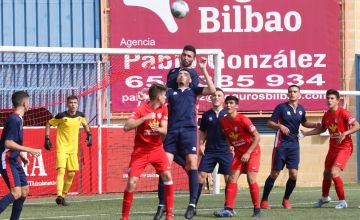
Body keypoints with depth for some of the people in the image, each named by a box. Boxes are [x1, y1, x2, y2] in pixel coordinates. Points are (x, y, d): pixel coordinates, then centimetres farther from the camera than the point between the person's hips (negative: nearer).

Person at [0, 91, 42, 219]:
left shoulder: (18, 119, 14)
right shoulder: (14, 120, -16)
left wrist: (22, 156, 21)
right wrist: (30, 150, -23)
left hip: (14, 161, 10)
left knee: (24, 190, 12)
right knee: (16, 193, -20)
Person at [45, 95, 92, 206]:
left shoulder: (80, 116, 2)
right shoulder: (61, 116, -12)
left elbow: (85, 124, 24)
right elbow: (48, 124, 0)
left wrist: (89, 135, 10)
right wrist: (47, 139, -7)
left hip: (73, 149, 5)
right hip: (62, 148, -5)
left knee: (71, 173, 7)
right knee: (61, 170, -19)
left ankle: (63, 195, 21)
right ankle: (59, 196, -28)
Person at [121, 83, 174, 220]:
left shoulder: (163, 110, 2)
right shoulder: (141, 110, -13)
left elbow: (165, 130, -3)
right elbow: (126, 127, -23)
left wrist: (158, 129, -26)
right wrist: (145, 118, -31)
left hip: (157, 149, 4)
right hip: (141, 151, -4)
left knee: (167, 176, -12)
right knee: (132, 181, -11)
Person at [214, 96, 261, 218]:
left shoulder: (243, 120, -22)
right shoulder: (223, 121, -3)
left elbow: (257, 137, -20)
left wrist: (248, 153, -22)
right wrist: (230, 146, -2)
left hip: (252, 152, -6)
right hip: (238, 153, 6)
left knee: (251, 179, -14)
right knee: (232, 179, -4)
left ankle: (257, 209, -3)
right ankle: (229, 209, -4)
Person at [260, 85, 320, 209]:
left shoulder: (301, 109, 9)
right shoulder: (281, 107, -6)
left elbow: (304, 123, 27)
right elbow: (269, 123, -7)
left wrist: (316, 125, 10)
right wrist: (280, 126, -25)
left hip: (294, 144, 4)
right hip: (281, 144, -4)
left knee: (293, 175, -5)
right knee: (274, 174, -2)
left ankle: (286, 199, 14)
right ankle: (264, 200, 8)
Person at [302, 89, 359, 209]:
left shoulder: (343, 113, -18)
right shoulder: (326, 115, 4)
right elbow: (321, 129, 22)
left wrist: (345, 134, -37)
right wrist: (305, 133, 15)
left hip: (344, 147, -7)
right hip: (333, 148, 7)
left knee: (334, 172, -20)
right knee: (326, 173, 17)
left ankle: (342, 201, -8)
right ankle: (324, 197, 42)